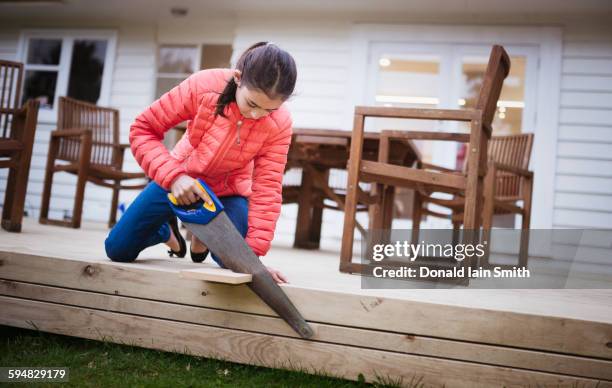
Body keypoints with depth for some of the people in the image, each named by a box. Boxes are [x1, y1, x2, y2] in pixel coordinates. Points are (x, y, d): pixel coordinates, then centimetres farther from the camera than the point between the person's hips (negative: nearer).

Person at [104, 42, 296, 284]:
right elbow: (143, 129, -24)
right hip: (180, 179, 0)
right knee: (117, 251, 1)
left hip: (229, 191, 0)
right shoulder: (204, 85, -31)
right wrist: (173, 175, -40)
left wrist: (255, 252, -32)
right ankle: (168, 231, 36)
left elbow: (267, 188, -25)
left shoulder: (280, 123, -28)